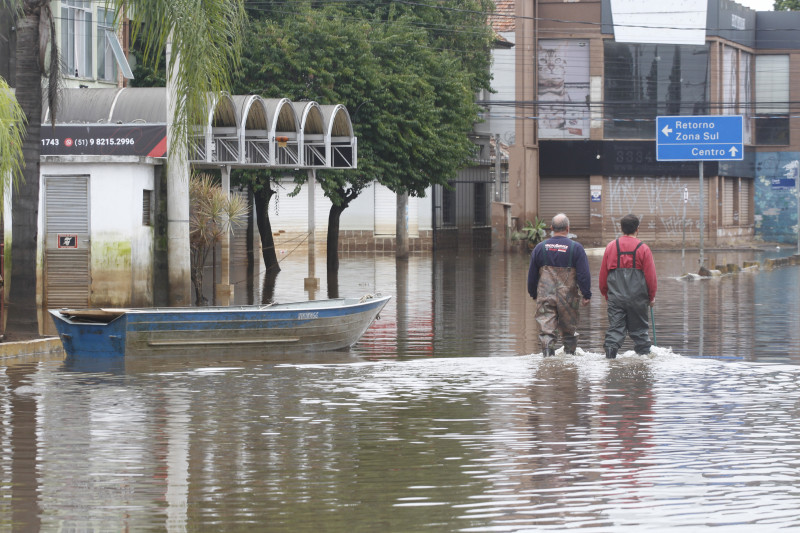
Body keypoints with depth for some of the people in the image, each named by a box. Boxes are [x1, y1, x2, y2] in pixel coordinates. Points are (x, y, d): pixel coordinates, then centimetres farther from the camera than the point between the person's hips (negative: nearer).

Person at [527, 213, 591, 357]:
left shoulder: (540, 248, 4)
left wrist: (533, 293, 23)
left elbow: (532, 274, 11)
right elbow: (584, 274, -7)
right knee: (569, 329, 13)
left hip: (545, 296, 1)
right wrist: (587, 295, 0)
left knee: (546, 328, -3)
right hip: (568, 297, -1)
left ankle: (547, 350, -20)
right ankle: (570, 352, 21)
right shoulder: (575, 248, -5)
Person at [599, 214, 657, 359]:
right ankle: (643, 352, 15)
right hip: (637, 297, -1)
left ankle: (610, 348, -17)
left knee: (615, 327, 1)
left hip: (615, 296, 1)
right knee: (639, 329, 10)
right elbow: (651, 276, -2)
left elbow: (603, 274, 9)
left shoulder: (611, 246, 3)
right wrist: (652, 296, 11)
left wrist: (606, 293, 21)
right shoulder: (643, 249, -5)